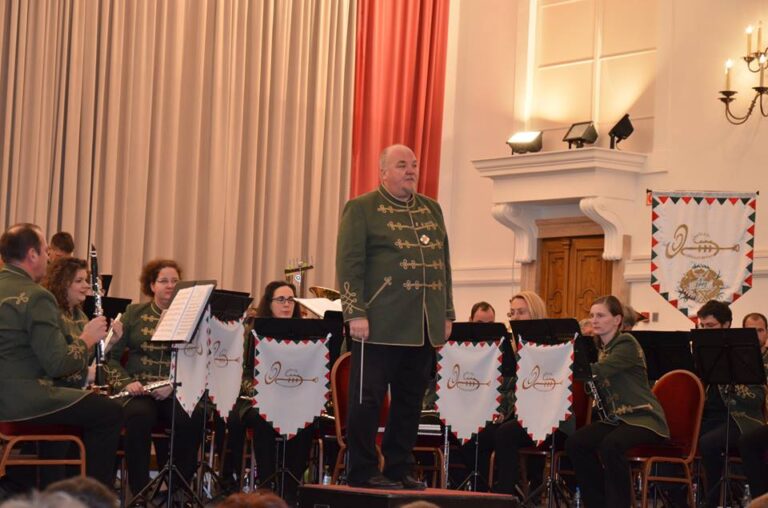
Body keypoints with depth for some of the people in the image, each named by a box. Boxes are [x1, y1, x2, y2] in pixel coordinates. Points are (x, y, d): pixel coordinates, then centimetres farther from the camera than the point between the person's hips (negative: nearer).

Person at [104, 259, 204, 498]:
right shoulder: (134, 313, 11)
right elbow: (111, 356, 9)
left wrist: (174, 385, -16)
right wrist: (126, 383, -9)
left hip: (177, 391, 1)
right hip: (138, 391, 0)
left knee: (193, 418, -33)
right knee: (139, 415, -35)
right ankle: (139, 491, -25)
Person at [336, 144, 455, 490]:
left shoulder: (432, 210, 17)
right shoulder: (362, 208, -1)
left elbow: (443, 263, 19)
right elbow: (349, 264, -7)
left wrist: (447, 314, 13)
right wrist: (356, 314, -14)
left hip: (424, 326, 6)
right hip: (381, 325, -6)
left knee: (410, 401, 8)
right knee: (368, 399, 0)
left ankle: (400, 469, 16)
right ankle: (363, 472, 5)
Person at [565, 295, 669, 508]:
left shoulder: (626, 344, -11)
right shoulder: (600, 347, 14)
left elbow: (597, 371, -26)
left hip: (642, 418, -7)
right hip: (615, 418, 8)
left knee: (610, 445, -35)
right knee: (575, 443, -15)